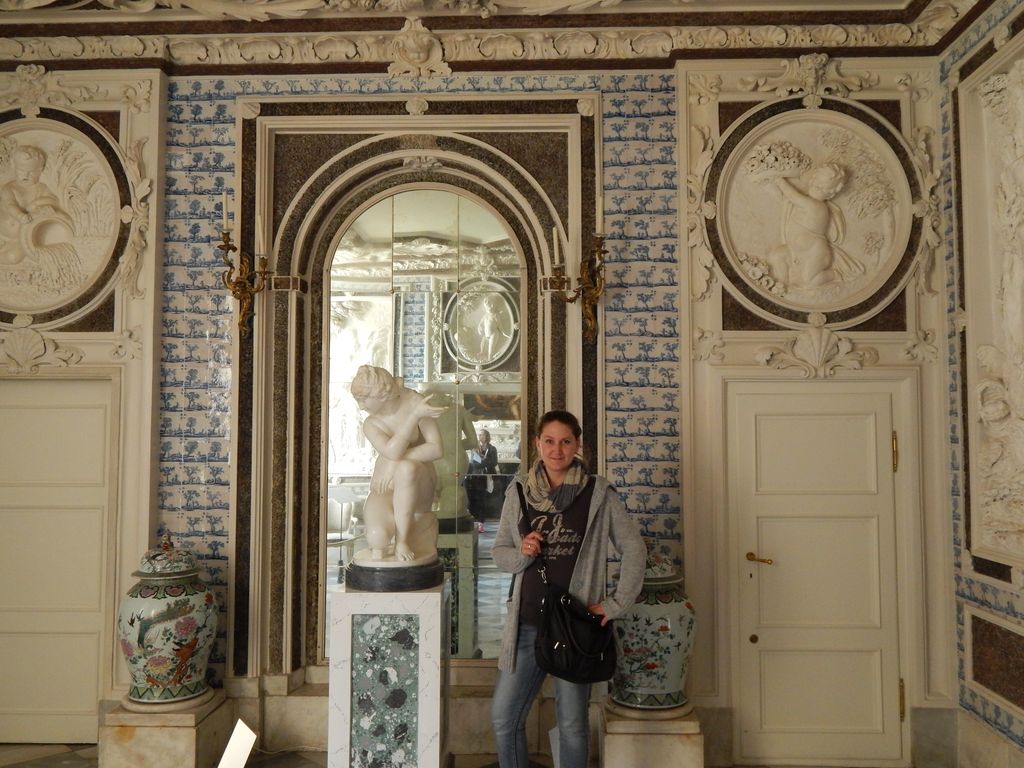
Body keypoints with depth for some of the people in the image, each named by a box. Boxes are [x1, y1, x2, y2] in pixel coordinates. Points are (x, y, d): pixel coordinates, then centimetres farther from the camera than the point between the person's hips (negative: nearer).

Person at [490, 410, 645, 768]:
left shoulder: (598, 493, -6)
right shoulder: (519, 490, 2)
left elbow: (634, 549, -3)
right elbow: (499, 551, 9)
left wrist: (615, 604, -7)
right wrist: (522, 553, -12)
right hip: (527, 622, 3)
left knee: (572, 723, 9)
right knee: (503, 717, 9)